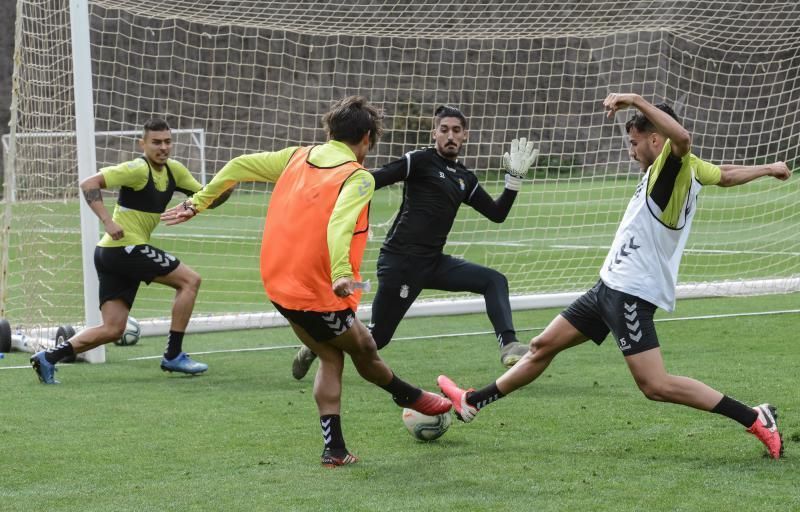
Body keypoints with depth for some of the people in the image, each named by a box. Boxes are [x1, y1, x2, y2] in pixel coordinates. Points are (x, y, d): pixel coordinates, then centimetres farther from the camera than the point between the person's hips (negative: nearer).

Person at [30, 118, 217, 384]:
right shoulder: (138, 170, -14)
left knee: (112, 329, 5)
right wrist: (108, 222, -27)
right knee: (190, 280, -4)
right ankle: (173, 355, -1)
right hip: (124, 247, -9)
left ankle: (49, 357, 0)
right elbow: (89, 184, -19)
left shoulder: (174, 169, 11)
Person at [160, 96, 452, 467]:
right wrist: (341, 273, -44)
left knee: (331, 357, 19)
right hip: (319, 294, -7)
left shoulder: (298, 158, 8)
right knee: (365, 352, 17)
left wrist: (198, 202, 19)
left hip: (279, 286, 7)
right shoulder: (358, 178, -12)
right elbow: (340, 224, -30)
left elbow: (238, 167, 9)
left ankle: (334, 449, 17)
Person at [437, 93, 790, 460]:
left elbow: (682, 138, -38)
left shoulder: (675, 165, -15)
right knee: (544, 346, 18)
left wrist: (636, 101, -38)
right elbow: (726, 175, 27)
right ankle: (472, 402, 30)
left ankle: (754, 419, -11)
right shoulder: (693, 170, 11)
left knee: (656, 386, -17)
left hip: (631, 292, -10)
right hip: (612, 286, 10)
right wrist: (768, 169, 46)